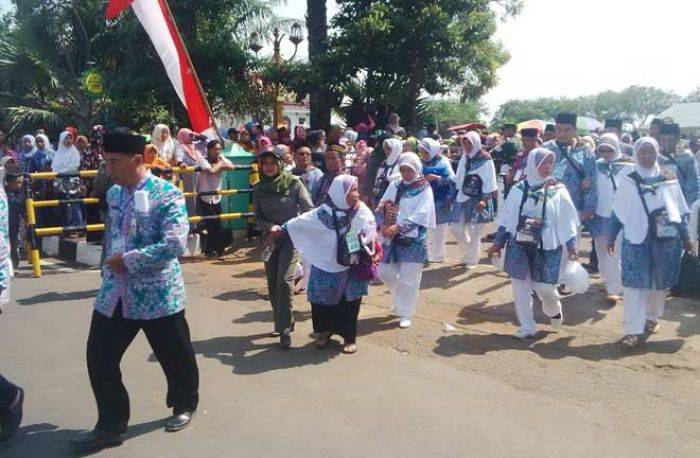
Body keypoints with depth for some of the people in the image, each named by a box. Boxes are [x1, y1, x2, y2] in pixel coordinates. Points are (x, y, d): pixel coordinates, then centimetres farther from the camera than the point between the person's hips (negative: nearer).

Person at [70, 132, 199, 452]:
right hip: (114, 294, 6)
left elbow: (174, 245, -25)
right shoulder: (113, 194, 7)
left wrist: (128, 261, -20)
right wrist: (109, 266, 11)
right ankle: (111, 425, 21)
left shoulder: (167, 194, -15)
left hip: (157, 294, -6)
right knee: (99, 357, 5)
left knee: (175, 356, 11)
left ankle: (184, 406, 37)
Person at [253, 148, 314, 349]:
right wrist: (271, 227, -17)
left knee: (284, 280, -16)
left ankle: (285, 329, -9)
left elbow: (309, 210, -8)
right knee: (272, 283, 9)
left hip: (291, 237, -4)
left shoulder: (293, 183, -8)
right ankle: (281, 323, 28)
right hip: (270, 239, 4)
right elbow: (258, 218, 3)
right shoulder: (258, 188, 3)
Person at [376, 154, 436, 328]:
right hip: (391, 237, 5)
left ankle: (406, 314, 14)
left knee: (408, 278, -2)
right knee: (384, 271, 9)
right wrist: (382, 225, -12)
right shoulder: (394, 186, 10)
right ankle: (401, 301, 34)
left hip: (413, 240, -5)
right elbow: (381, 207, 7)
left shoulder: (424, 189, -4)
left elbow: (420, 215, -15)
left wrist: (398, 227, -23)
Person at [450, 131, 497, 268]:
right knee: (456, 227, 7)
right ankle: (468, 252, 29)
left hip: (477, 199, -7)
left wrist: (484, 199, -18)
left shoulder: (485, 159, -9)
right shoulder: (464, 158, 11)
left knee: (473, 229, -3)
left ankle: (473, 259, 12)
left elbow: (489, 182, -11)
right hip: (462, 197, 7)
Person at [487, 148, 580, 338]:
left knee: (544, 287, -3)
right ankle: (527, 326, 19)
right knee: (520, 286, 4)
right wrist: (498, 242, 7)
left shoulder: (558, 190, 0)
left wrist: (572, 245, -3)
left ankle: (553, 310, 33)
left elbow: (568, 220, 2)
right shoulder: (518, 189, 2)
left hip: (546, 247, -2)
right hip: (518, 246, 2)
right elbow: (505, 217, 8)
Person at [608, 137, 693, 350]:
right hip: (636, 239, -2)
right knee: (635, 284, -7)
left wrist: (685, 237, 12)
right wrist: (611, 237, 7)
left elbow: (680, 210, 11)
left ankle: (652, 318, 33)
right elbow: (618, 213, 7)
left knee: (660, 282, 12)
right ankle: (634, 331, -6)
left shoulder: (669, 178, 5)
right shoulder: (628, 181, 2)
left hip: (665, 239, 2)